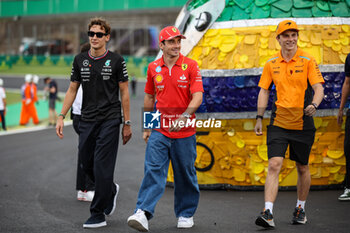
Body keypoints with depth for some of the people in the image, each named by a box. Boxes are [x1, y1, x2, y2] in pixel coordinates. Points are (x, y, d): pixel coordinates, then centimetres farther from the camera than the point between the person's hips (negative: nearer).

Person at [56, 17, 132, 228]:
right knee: (87, 165, 8)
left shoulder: (116, 61, -3)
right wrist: (61, 117, 2)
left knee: (102, 167, -8)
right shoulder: (79, 60, 8)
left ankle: (98, 215, -2)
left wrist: (127, 124, -2)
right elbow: (72, 90, 11)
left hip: (110, 120, -5)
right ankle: (111, 190, 37)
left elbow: (124, 92, 0)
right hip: (87, 121, 5)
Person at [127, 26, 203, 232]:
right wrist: (147, 126, 17)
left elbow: (197, 97, -13)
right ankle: (143, 214, -20)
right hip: (159, 131, 2)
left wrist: (184, 116, -30)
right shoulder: (153, 68, 6)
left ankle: (186, 214, 24)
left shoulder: (190, 66, -4)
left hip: (184, 132, -1)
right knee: (153, 171, -11)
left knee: (185, 175, 8)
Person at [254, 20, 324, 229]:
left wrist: (314, 104, -29)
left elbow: (319, 88, -9)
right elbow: (264, 91, 11)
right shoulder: (271, 64, 5)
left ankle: (301, 208, 30)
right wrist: (259, 118, 5)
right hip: (278, 123, 1)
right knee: (274, 165, -12)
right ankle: (268, 213, -16)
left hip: (303, 124, -1)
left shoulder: (308, 60, -3)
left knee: (302, 168, 11)